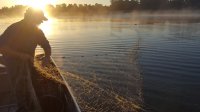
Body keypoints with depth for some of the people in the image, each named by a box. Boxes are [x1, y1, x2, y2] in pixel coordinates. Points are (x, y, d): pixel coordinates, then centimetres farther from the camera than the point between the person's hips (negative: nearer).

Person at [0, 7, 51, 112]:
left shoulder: (37, 31, -4)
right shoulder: (14, 29, -22)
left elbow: (46, 45, 5)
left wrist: (47, 56, -17)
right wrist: (20, 55, -33)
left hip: (26, 62, 5)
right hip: (14, 61, -5)